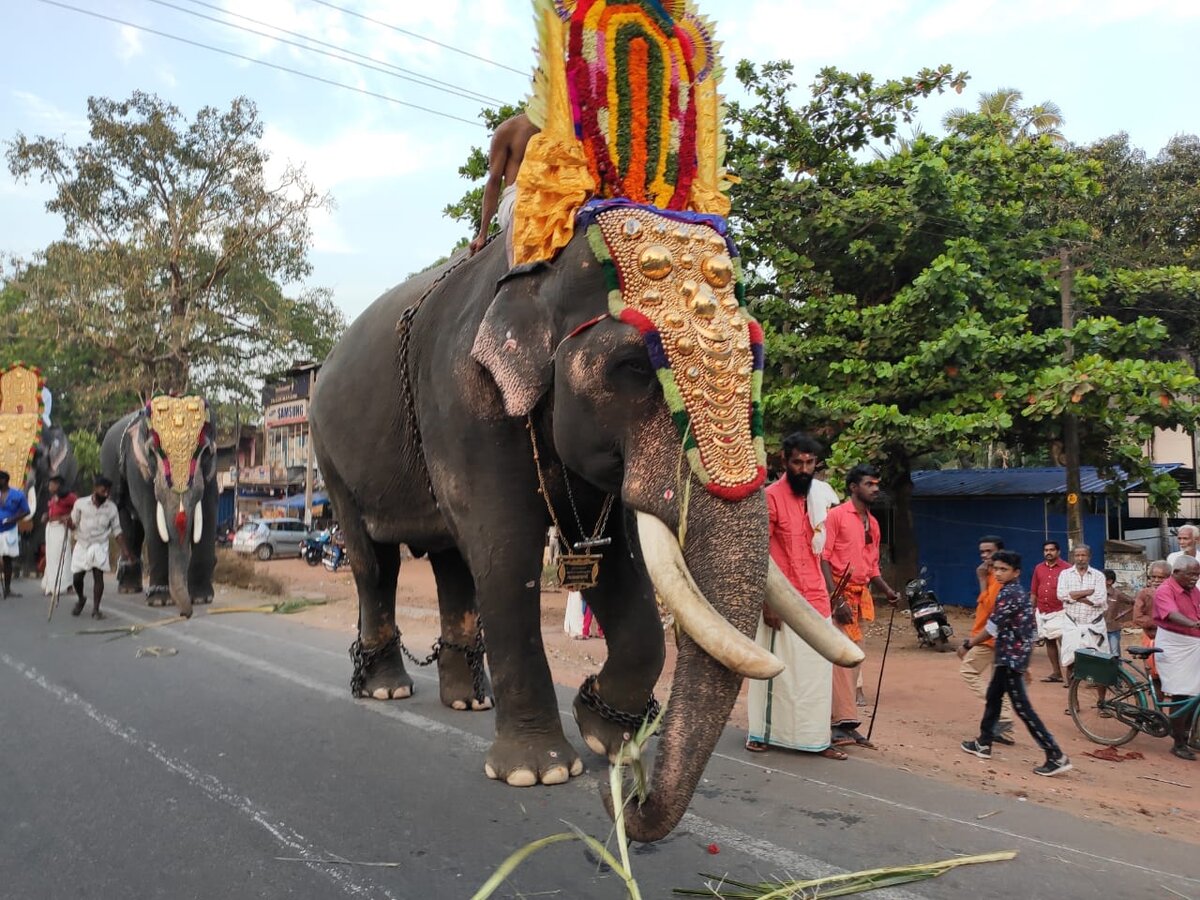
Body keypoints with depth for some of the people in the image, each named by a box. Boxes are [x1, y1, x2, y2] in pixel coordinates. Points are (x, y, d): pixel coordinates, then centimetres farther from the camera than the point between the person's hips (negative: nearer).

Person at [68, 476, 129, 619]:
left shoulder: (111, 508, -1)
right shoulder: (81, 504, -3)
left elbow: (116, 531, 3)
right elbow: (73, 524, 3)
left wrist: (124, 550, -4)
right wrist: (68, 522, -22)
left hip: (100, 546, -1)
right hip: (82, 545, 1)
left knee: (98, 576, -7)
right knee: (77, 576, 3)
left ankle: (96, 609, 3)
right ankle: (81, 599, 33)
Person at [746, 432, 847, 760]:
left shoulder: (819, 497, 11)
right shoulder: (771, 497, -10)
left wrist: (830, 595, 13)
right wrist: (767, 601, -16)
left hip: (816, 601, 6)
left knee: (816, 672, 9)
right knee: (776, 670, 3)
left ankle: (815, 738, 18)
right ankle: (761, 733, 16)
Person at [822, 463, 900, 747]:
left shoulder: (873, 524, 17)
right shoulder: (836, 515, -6)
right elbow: (823, 558, -12)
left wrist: (887, 591, 4)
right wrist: (836, 599, -18)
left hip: (860, 597, 8)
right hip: (838, 594, -8)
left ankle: (842, 721, 14)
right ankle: (843, 721, -7)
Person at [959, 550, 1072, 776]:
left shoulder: (1008, 594, -18)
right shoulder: (1019, 592, 13)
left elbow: (991, 629, -19)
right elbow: (1028, 629, 17)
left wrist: (967, 645, -7)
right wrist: (1025, 662, 22)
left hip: (1010, 657, -10)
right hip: (1013, 656, 10)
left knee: (1022, 708, -7)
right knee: (993, 697, 19)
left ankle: (1057, 757, -6)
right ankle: (983, 744, 30)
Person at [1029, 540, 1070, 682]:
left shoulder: (1066, 568, -7)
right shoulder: (1038, 568, 8)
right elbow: (1034, 592, 12)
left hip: (1059, 612, -5)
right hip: (1042, 612, 6)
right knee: (1049, 641, 11)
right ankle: (1056, 672, 20)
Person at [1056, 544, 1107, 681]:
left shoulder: (1098, 575, 0)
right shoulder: (1065, 574, 3)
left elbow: (1100, 599, -14)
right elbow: (1061, 595, -14)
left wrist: (1074, 596, -12)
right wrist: (1089, 591, -13)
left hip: (1094, 625, -1)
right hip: (1072, 624, 1)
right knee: (1069, 660, 2)